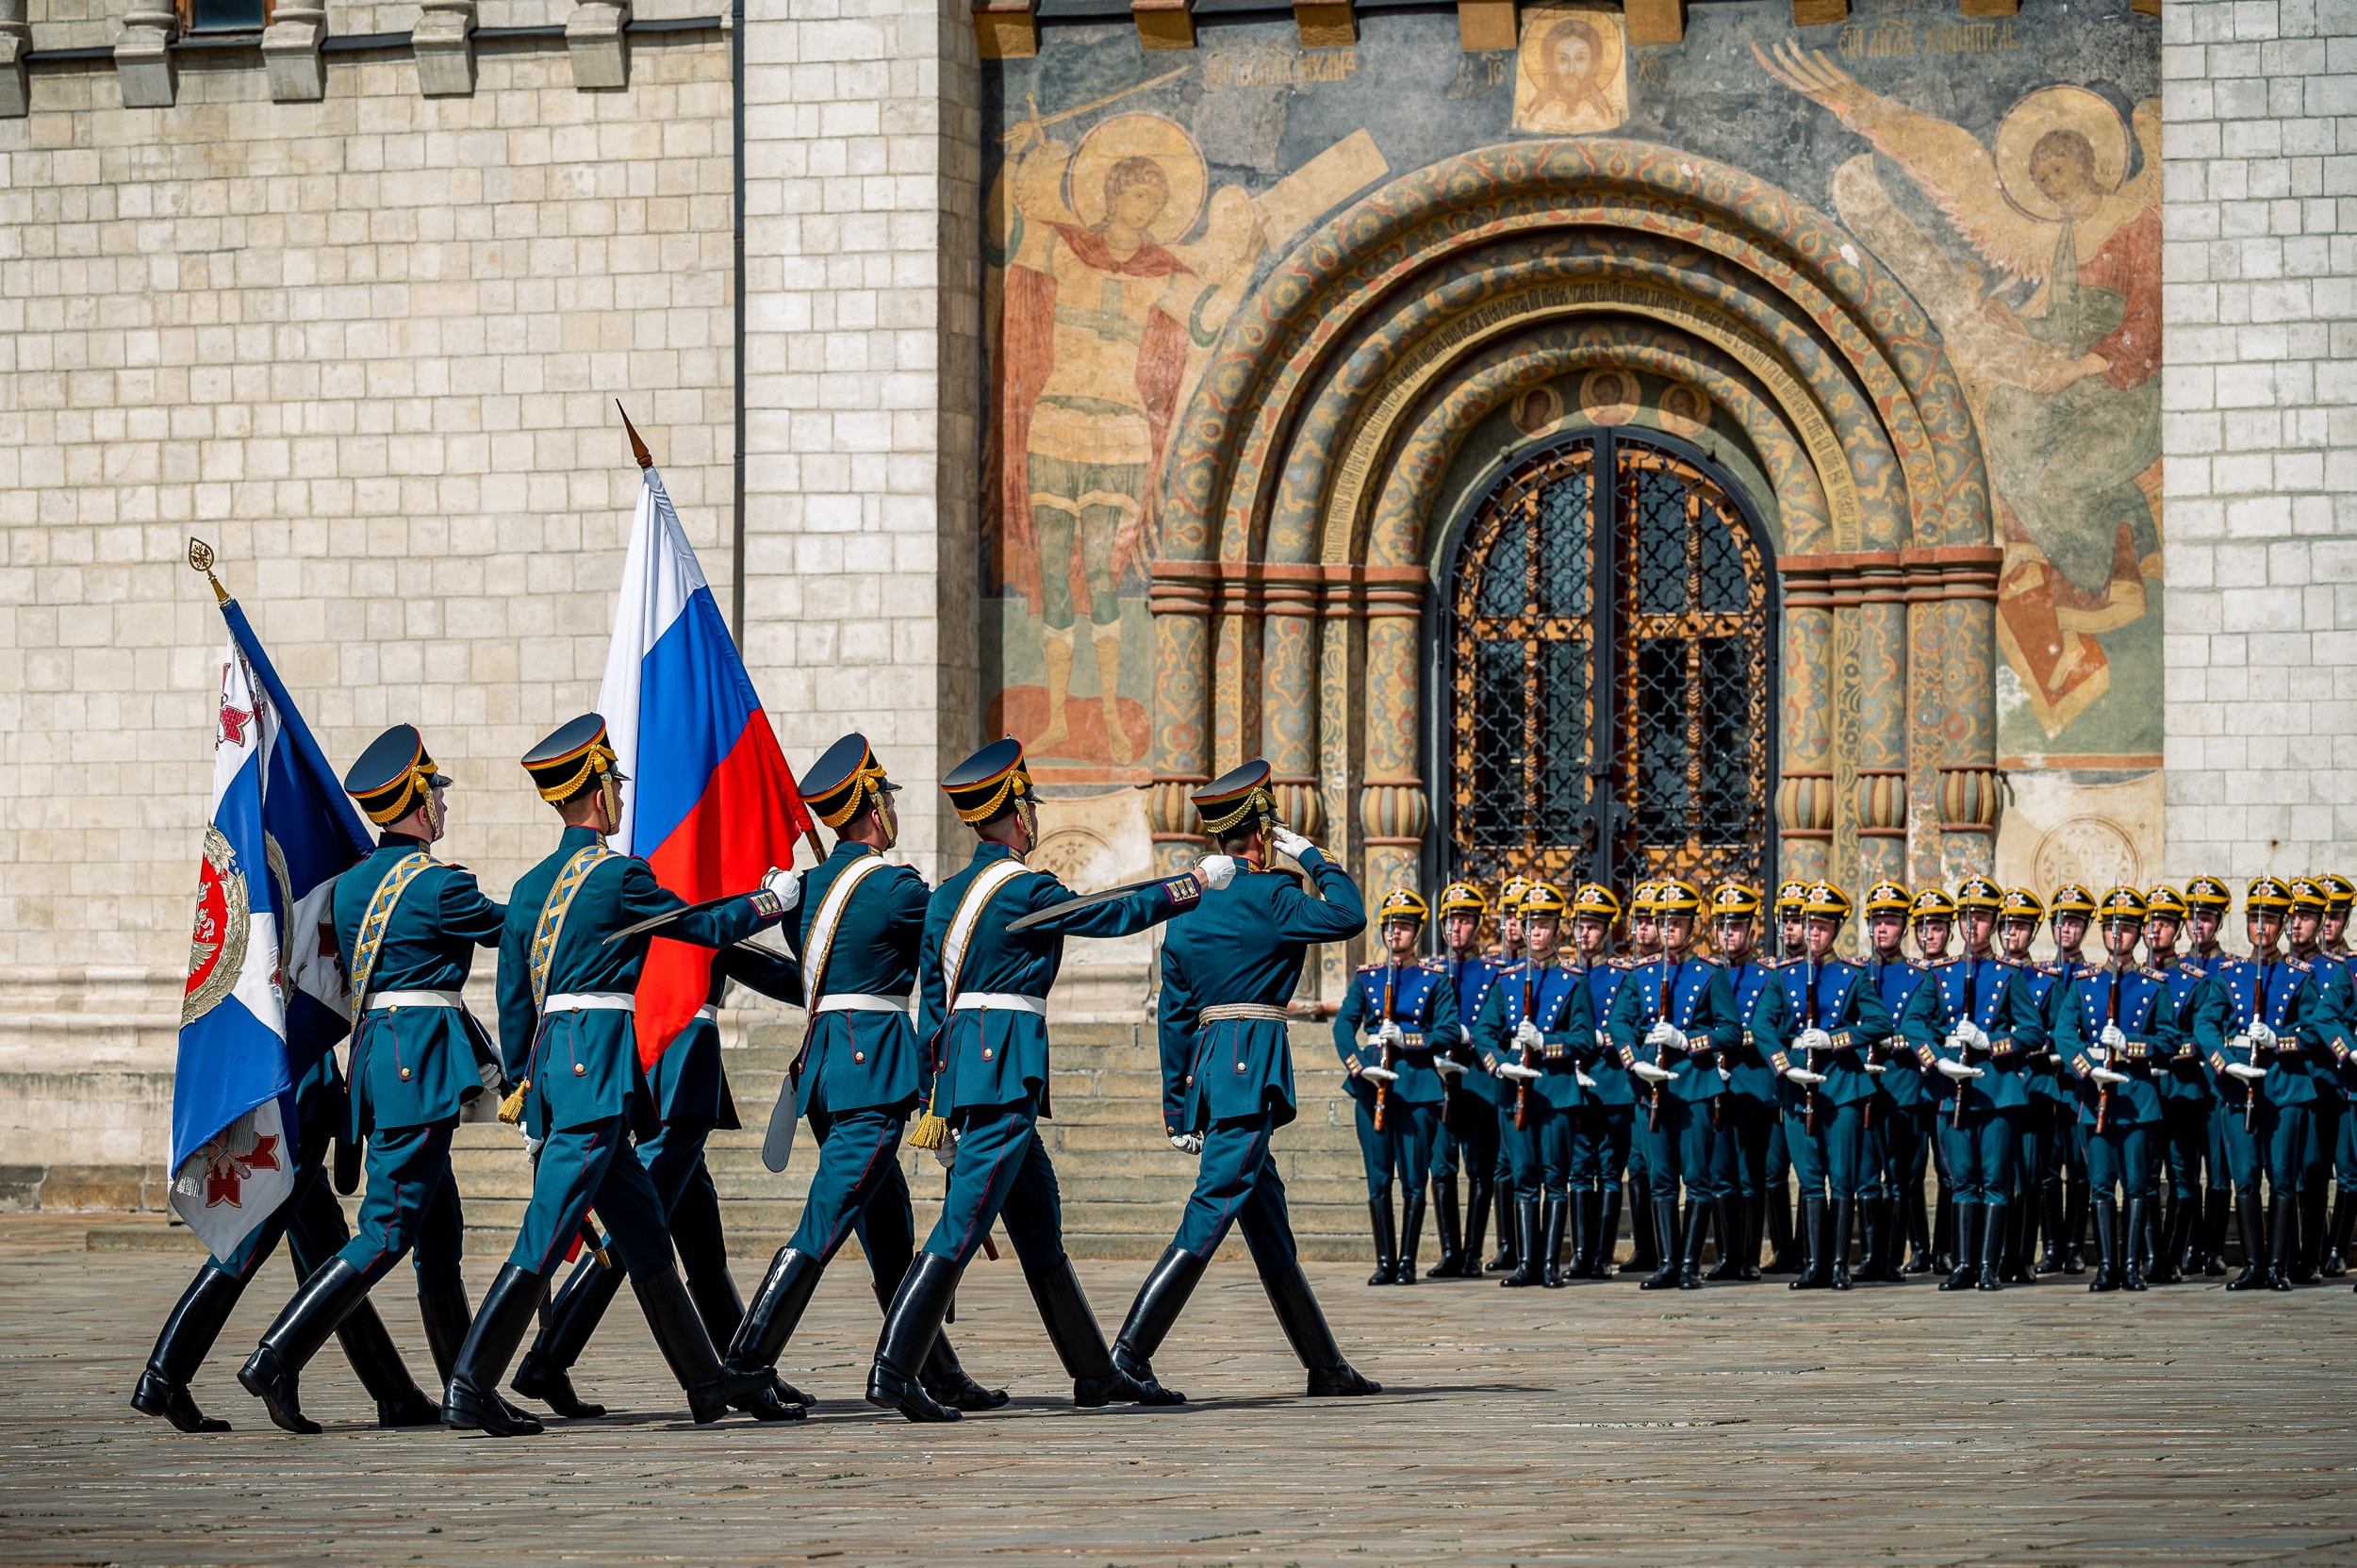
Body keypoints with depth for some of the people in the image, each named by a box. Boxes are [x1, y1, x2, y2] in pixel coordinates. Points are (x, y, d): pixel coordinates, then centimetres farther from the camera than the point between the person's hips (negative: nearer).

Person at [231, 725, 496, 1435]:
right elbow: (511, 928, 3)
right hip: (421, 1060, -9)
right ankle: (278, 1357, -18)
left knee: (441, 1236, 13)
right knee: (388, 1230, -10)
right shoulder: (439, 885, -10)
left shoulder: (349, 885, 13)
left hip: (372, 1049, 9)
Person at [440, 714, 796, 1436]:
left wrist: (525, 1095, 22)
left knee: (643, 1230, 14)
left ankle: (706, 1381, 20)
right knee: (546, 1233, -10)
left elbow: (512, 1002, 16)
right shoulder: (619, 876, -9)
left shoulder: (530, 888, 13)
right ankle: (470, 1388, -14)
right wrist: (773, 900, 21)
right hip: (598, 1061, -9)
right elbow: (704, 926, 3)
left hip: (550, 1057, 9)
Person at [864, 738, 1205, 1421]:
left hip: (959, 1060, 9)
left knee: (1040, 1228, 15)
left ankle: (1094, 1372, 22)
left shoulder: (945, 897, 13)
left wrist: (940, 1103, 20)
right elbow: (1117, 915, -2)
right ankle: (894, 1369, -19)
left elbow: (931, 1003, 16)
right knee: (962, 1223, -12)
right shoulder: (1026, 890, -10)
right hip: (1008, 1067, -9)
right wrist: (1198, 882, 11)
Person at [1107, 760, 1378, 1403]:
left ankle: (1325, 1366, 21)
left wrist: (1176, 1106, 17)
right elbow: (1349, 916, -7)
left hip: (1209, 1063, 9)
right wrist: (1310, 855, 5)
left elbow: (1174, 1016, 15)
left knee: (1269, 1223, 13)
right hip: (1252, 1064, -9)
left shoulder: (1187, 909, 14)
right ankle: (1130, 1355, -19)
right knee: (1213, 1209, -12)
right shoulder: (1268, 894, -8)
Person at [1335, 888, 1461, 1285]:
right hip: (1373, 1083, 2)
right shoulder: (1366, 977, 11)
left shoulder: (1434, 979, 5)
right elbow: (1344, 1024, 1)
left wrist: (1406, 1039, -17)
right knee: (1378, 1178, 2)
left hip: (1417, 1083, -2)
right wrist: (1360, 1066, -15)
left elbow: (1449, 1032, -2)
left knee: (1413, 1178, -2)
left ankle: (1407, 1261, 3)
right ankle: (1385, 1261, 7)